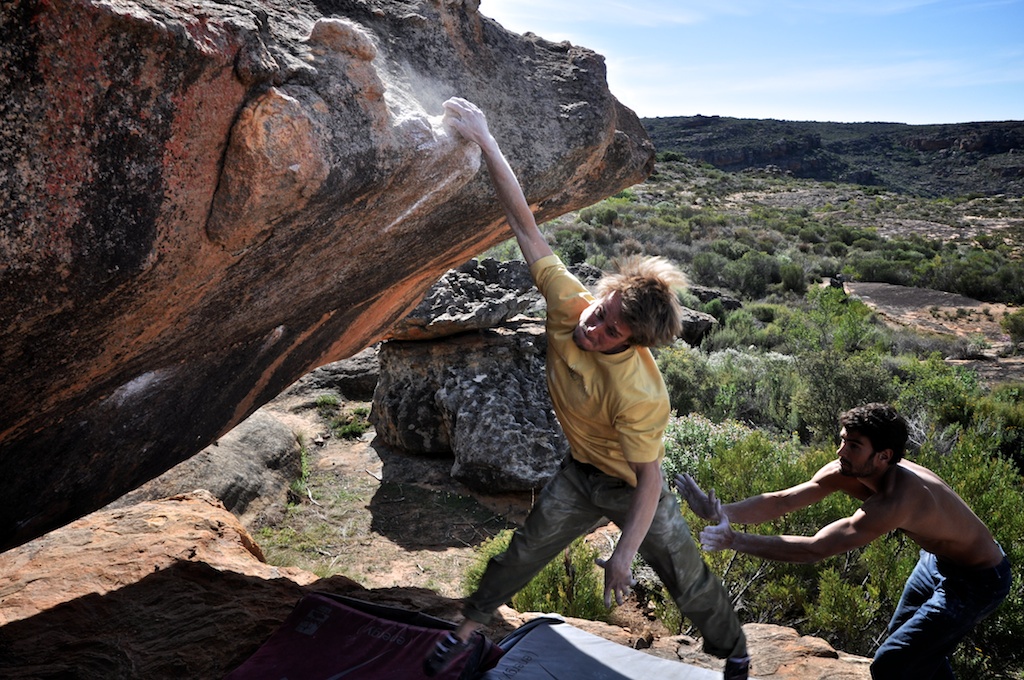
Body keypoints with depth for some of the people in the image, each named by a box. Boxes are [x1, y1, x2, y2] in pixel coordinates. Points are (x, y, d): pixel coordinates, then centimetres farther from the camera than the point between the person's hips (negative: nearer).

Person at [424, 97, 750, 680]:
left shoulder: (640, 394, -38)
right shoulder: (568, 301, -26)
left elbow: (650, 478, -27)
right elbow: (524, 222, -24)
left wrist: (624, 555, -24)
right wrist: (484, 138, -26)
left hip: (634, 489, -4)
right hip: (580, 475, 5)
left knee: (689, 580, 13)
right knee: (522, 554, 14)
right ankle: (469, 629, 36)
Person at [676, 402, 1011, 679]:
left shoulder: (895, 501, -41)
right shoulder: (844, 472, -18)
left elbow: (816, 549, -45)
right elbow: (782, 501, -23)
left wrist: (735, 540, -45)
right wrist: (719, 512, -36)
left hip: (977, 580, -8)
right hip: (938, 559, 8)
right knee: (903, 634, 26)